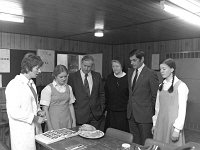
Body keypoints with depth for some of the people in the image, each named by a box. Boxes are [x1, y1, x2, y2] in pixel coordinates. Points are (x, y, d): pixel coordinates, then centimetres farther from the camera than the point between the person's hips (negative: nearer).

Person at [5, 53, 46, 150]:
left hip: (35, 129, 8)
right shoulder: (14, 85, -16)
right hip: (22, 133, -8)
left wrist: (38, 111, 3)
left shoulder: (31, 83, 11)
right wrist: (35, 118, -17)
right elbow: (13, 112, -21)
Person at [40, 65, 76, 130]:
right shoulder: (48, 89, -7)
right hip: (54, 122, -4)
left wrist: (74, 122, 7)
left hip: (67, 121, 4)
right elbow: (45, 109, -7)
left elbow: (70, 105, 11)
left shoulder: (69, 88, 6)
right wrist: (49, 126, -10)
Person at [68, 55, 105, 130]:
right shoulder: (72, 76, -2)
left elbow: (101, 93, 13)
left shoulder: (97, 76, 7)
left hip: (96, 115, 3)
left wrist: (102, 108, 7)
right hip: (80, 115, -2)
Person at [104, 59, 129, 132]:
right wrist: (106, 108, 6)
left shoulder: (127, 78, -5)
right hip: (111, 112, 3)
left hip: (124, 113, -3)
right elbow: (105, 95, 9)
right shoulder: (109, 78, 5)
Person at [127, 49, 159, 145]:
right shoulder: (130, 72, 9)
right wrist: (130, 106, 14)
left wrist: (154, 115, -4)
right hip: (131, 114, 7)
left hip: (144, 115, -6)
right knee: (134, 143, 15)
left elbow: (155, 96, -8)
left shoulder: (151, 74, -13)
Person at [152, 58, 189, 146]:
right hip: (160, 123, 5)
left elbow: (182, 110, -11)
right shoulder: (161, 86, 9)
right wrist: (155, 124, 12)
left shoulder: (180, 86, -9)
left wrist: (177, 129, -14)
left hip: (173, 124, -5)